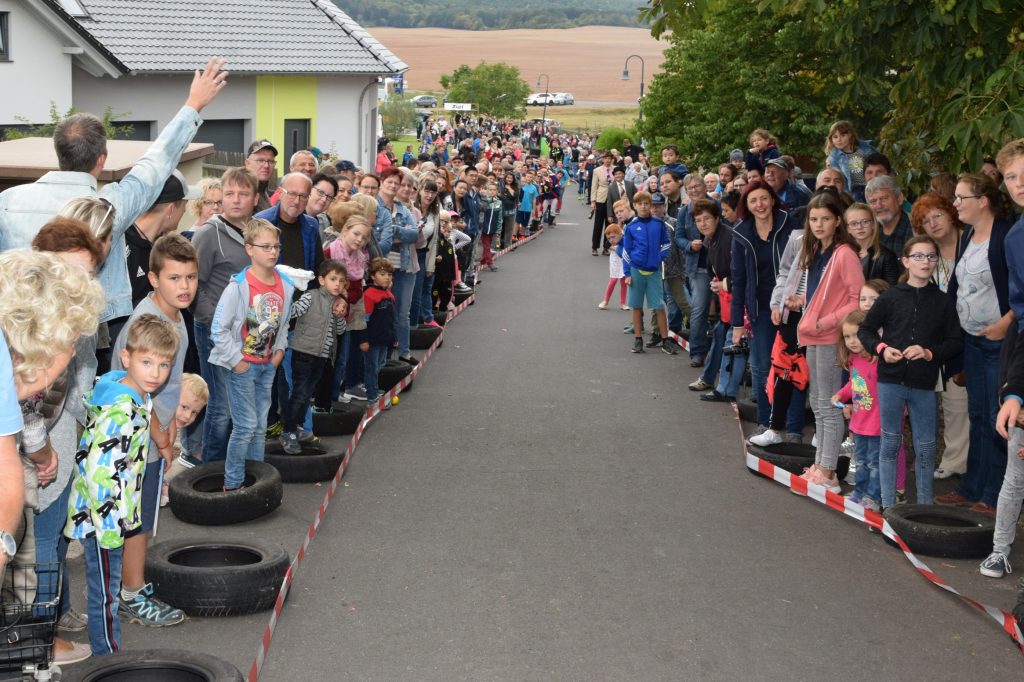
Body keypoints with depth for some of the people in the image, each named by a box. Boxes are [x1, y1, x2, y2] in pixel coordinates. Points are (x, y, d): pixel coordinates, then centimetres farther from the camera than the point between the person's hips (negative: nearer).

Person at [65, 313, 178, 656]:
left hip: (120, 515, 10)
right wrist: (108, 527, -24)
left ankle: (111, 654, 35)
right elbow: (98, 470, -29)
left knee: (110, 592, 21)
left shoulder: (140, 398, 4)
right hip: (101, 519, -10)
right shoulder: (120, 411, -26)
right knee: (105, 597, 4)